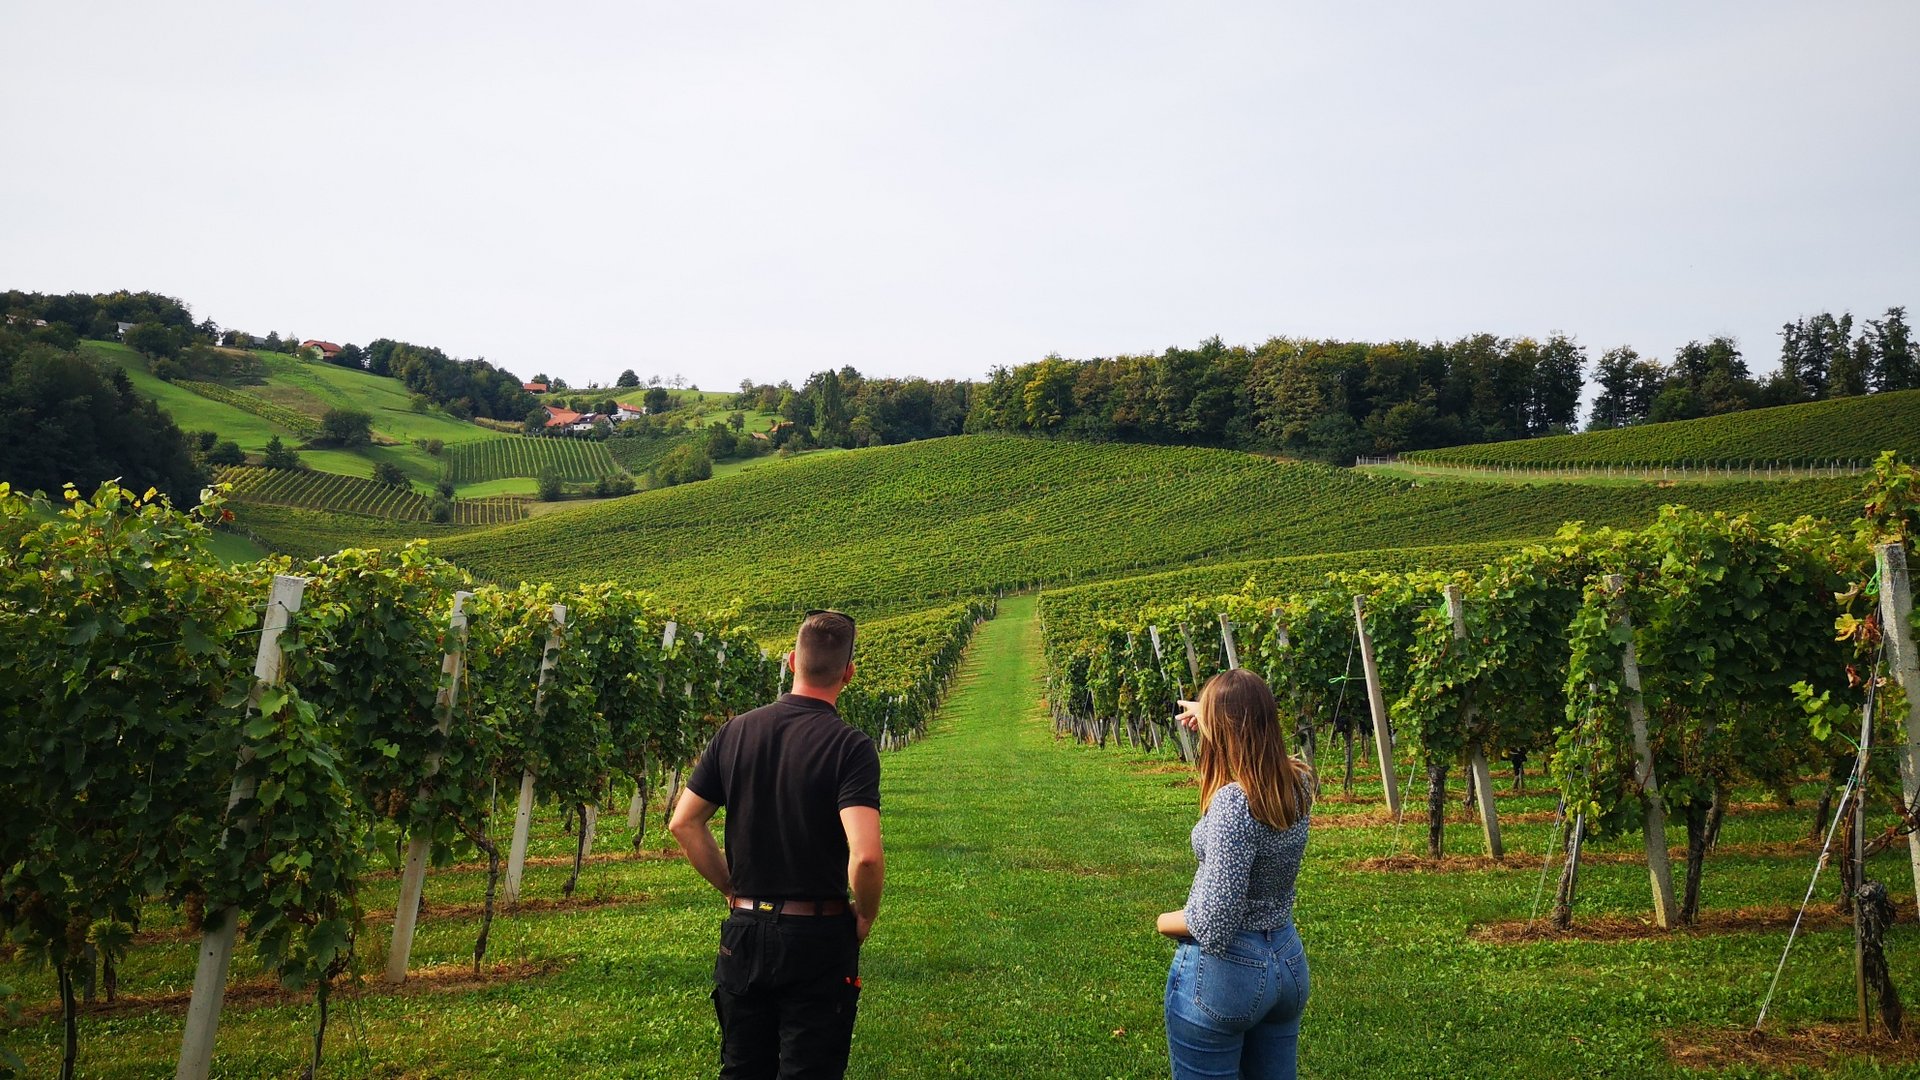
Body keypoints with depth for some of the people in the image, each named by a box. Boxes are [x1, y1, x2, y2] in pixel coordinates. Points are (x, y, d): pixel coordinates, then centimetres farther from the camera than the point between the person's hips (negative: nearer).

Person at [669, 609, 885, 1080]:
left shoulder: (735, 731, -1)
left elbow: (684, 824, 3)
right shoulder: (850, 746, -16)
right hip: (816, 936, -5)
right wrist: (865, 917, -7)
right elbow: (865, 856, -26)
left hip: (743, 931, 5)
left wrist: (732, 889, 12)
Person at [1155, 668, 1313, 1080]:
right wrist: (1211, 714, 29)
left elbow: (1214, 925, -28)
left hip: (1223, 970, -7)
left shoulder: (1232, 803, -28)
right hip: (1288, 963, 8)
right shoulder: (1298, 783, -6)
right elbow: (1259, 739, 22)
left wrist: (1165, 921, -9)